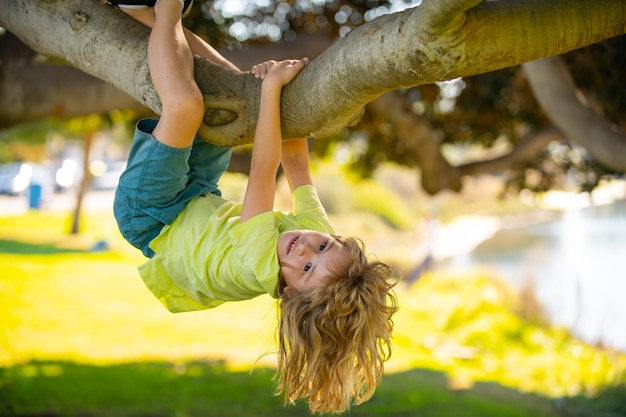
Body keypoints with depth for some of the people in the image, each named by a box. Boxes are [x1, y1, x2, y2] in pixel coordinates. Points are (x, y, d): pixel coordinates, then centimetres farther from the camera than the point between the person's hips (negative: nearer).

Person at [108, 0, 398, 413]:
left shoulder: (258, 265, -40)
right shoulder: (317, 224, -23)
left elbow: (264, 170, -44)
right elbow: (295, 161, -13)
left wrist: (272, 85, -45)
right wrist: (275, 84, -24)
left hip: (153, 218, -7)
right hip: (204, 200, 7)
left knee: (184, 102, -29)